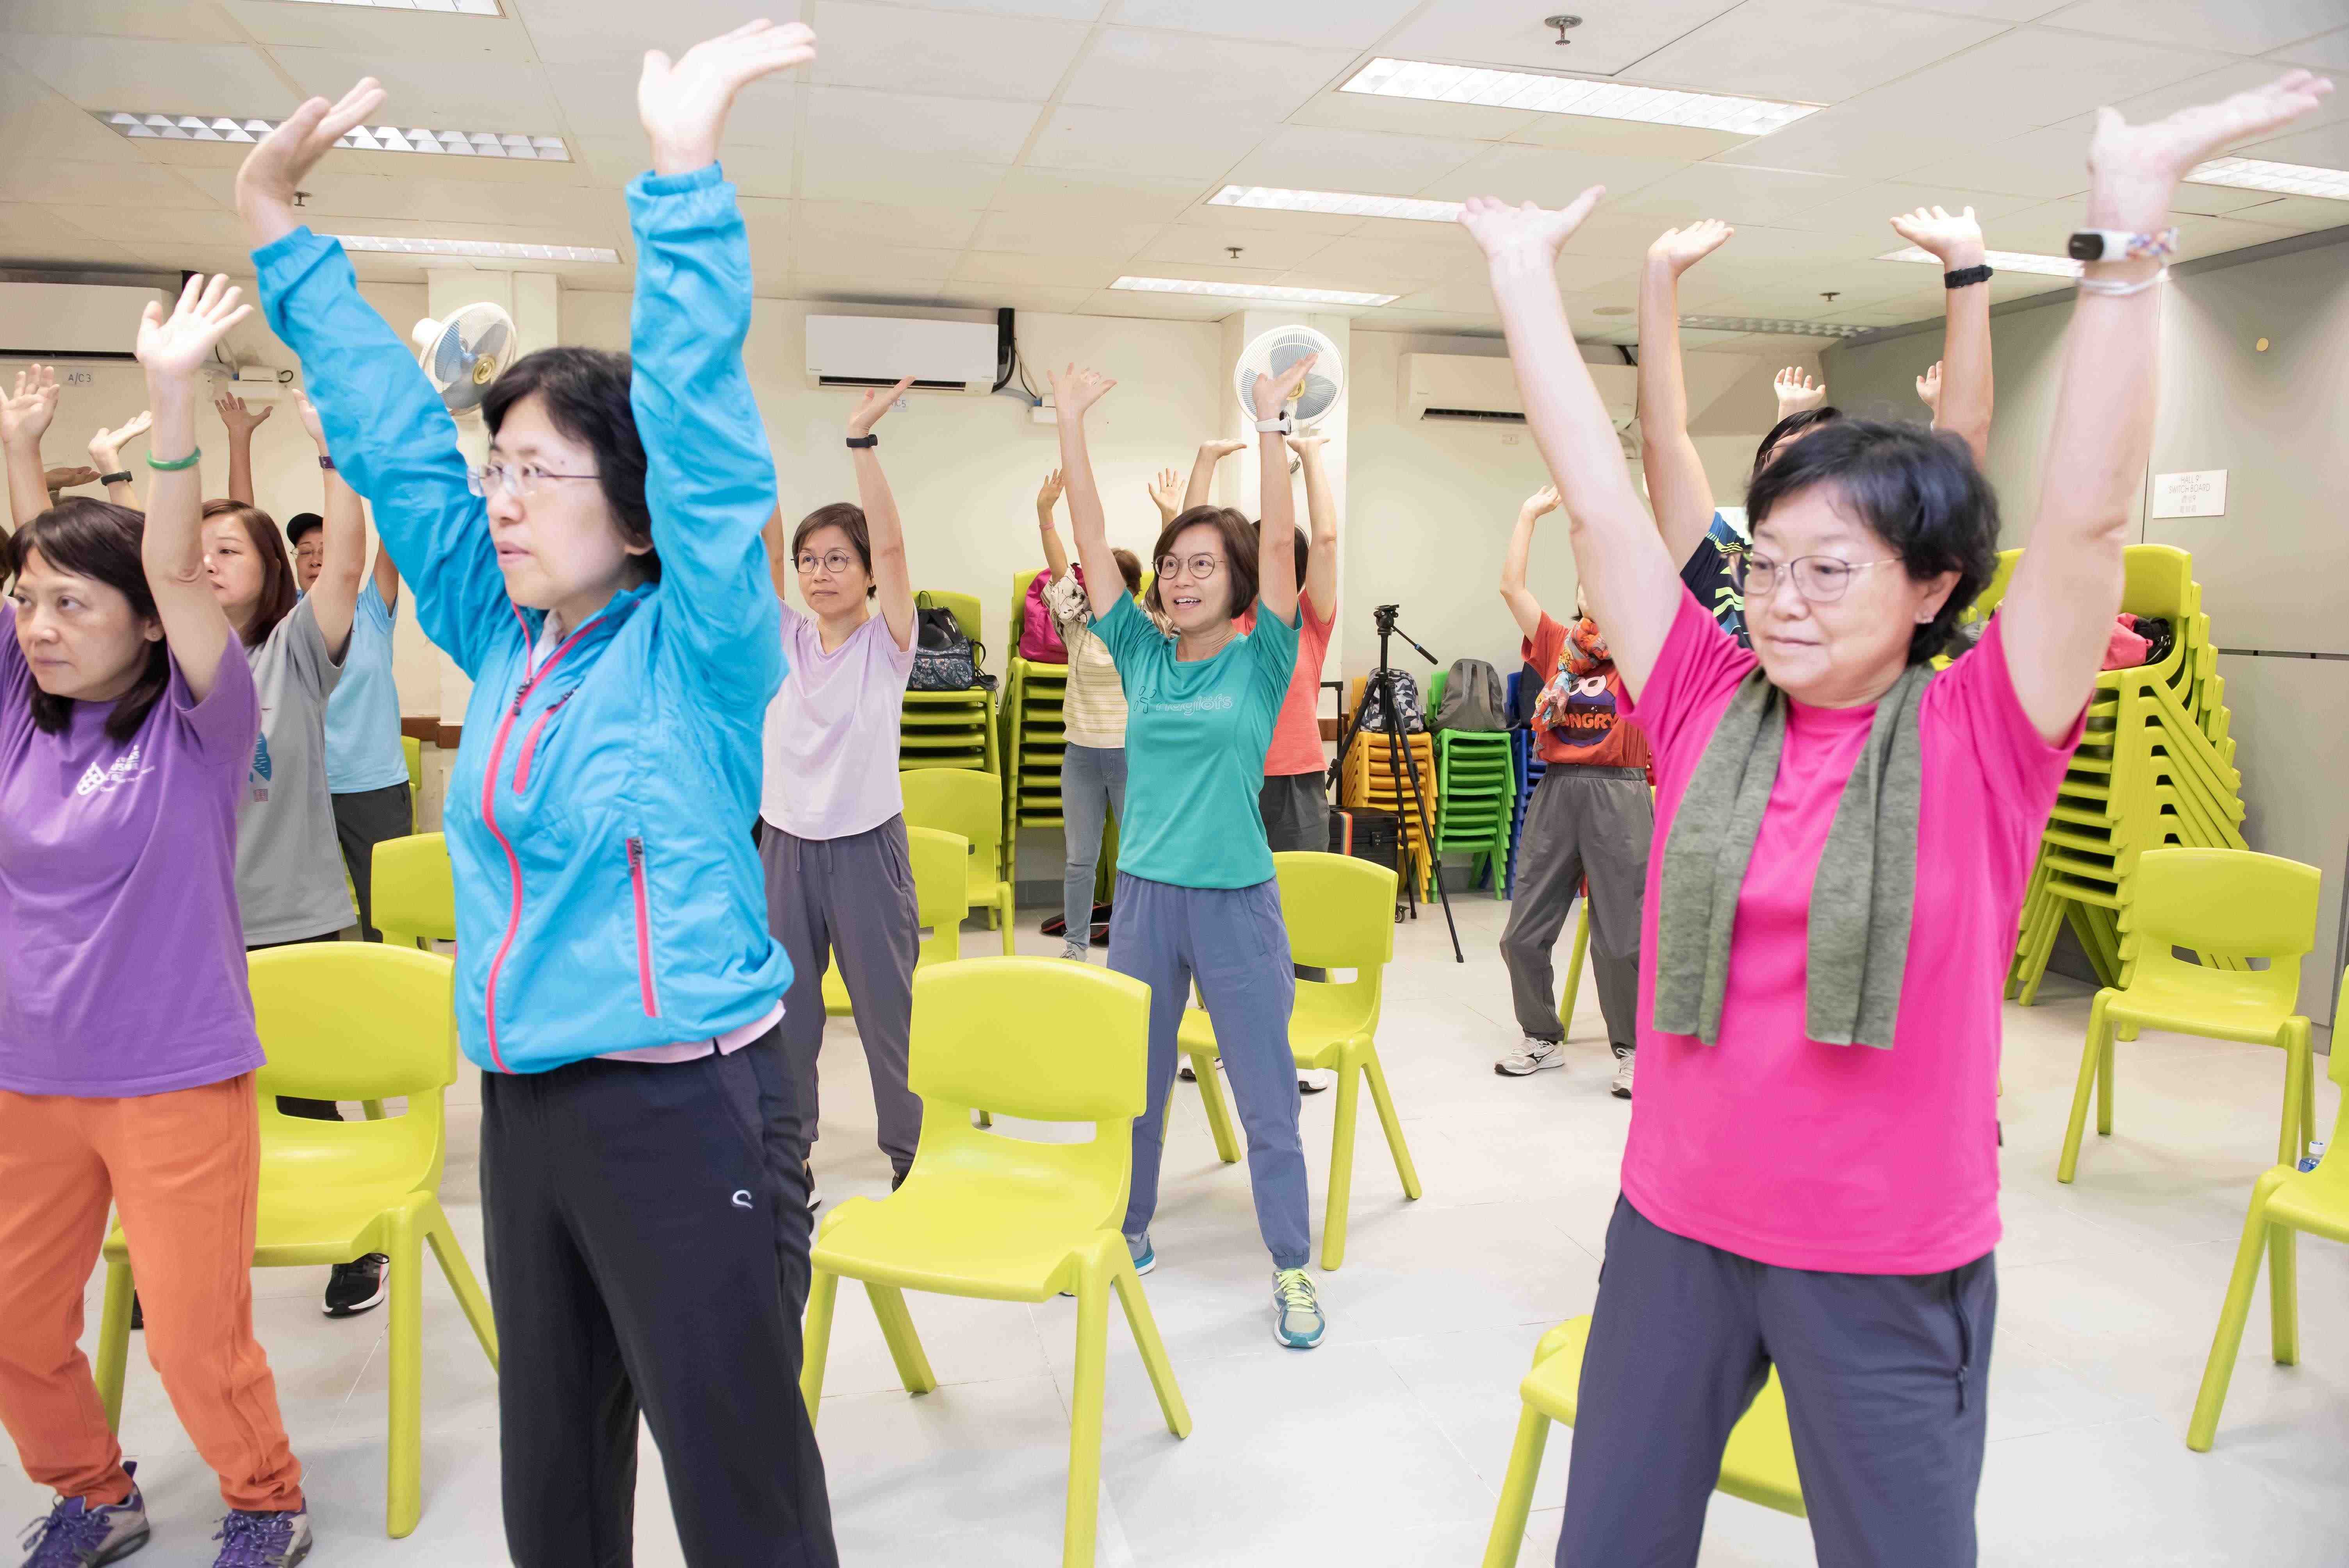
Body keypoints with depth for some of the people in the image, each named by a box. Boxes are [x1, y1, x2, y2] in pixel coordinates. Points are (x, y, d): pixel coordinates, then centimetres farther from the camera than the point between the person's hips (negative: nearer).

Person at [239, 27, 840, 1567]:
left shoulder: (698, 649, -11)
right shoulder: (502, 642, 7)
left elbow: (703, 433, -24)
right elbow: (391, 441, 10)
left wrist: (685, 163, -29)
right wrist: (279, 224, 11)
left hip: (685, 1111, -7)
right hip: (522, 1108, 7)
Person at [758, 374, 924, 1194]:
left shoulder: (886, 643, -5)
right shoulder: (782, 639, 4)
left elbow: (891, 545, -20)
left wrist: (863, 440, -28)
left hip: (867, 846, -4)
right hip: (785, 842, 4)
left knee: (888, 1009, 5)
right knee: (783, 1008, 13)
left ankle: (911, 1152, 21)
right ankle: (788, 1147, 29)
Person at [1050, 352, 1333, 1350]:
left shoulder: (1261, 660, -4)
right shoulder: (1142, 654, 4)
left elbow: (1279, 543, -16)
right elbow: (1090, 542, 1)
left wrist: (1270, 424, -22)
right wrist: (1071, 422, -3)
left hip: (1236, 901, -3)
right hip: (1143, 895, 4)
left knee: (1266, 1097, 5)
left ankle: (1293, 1268, 20)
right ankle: (1127, 1233, 36)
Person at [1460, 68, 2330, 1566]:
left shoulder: (1981, 742, -10)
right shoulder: (1709, 711, -4)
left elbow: (2089, 517, -22)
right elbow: (1599, 499, -4)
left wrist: (2132, 218, -26)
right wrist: (1525, 269, -2)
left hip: (1891, 1266, -3)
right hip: (1675, 1227, 3)